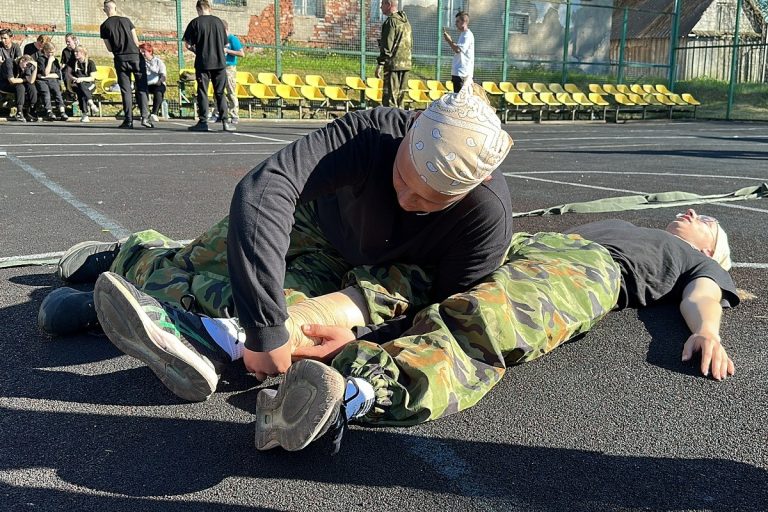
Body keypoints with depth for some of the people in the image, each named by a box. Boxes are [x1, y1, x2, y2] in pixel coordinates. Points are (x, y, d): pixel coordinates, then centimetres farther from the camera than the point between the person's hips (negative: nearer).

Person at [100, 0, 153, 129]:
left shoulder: (104, 26, 4)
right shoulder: (126, 20, 5)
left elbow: (109, 48, 6)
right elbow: (136, 41, 4)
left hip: (120, 59, 0)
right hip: (135, 56, 0)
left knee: (125, 90, 4)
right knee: (141, 88, 3)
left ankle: (129, 120, 0)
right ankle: (145, 117, -9)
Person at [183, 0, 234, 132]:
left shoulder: (195, 23, -3)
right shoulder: (218, 21, 7)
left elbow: (187, 44, -4)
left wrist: (195, 50, 14)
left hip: (203, 63, -2)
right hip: (220, 62, 3)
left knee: (203, 93, 4)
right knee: (220, 93, 7)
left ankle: (203, 122, 2)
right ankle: (225, 121, 1)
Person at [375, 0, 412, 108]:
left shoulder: (391, 21, -10)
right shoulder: (406, 22, 18)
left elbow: (387, 46, -16)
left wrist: (380, 64, -15)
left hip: (393, 64, -9)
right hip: (406, 64, 9)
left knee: (389, 98, -8)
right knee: (399, 97, 14)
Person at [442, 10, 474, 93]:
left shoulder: (468, 35, -12)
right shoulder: (463, 35, 20)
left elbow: (458, 49, -22)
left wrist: (449, 40, -12)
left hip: (462, 74, -10)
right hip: (457, 73, 10)